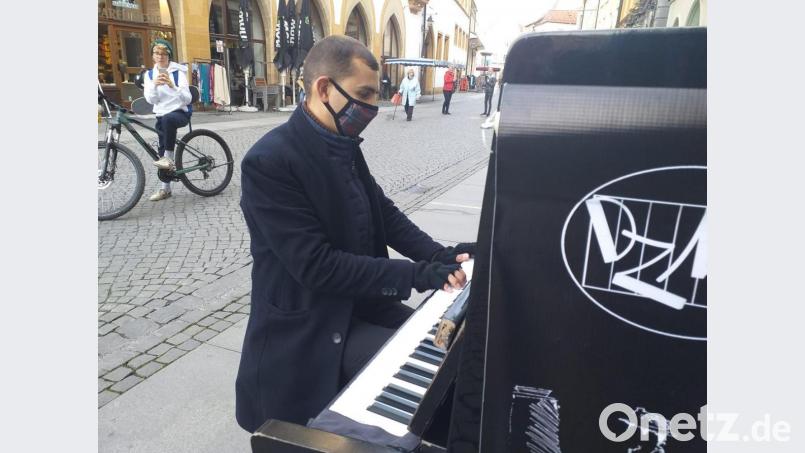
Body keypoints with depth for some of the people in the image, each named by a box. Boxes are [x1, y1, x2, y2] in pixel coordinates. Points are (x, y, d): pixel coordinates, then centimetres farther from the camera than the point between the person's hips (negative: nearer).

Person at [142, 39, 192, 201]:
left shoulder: (178, 72, -6)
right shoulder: (149, 75, 5)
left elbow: (188, 99, -15)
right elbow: (151, 100, -7)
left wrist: (172, 86, -31)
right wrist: (154, 85, -26)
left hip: (180, 113, -5)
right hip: (161, 116, 5)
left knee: (168, 119, -40)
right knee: (162, 150, 4)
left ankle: (169, 158, -25)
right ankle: (165, 188, 15)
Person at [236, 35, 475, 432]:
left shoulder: (343, 144, 2)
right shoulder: (269, 161, -23)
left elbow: (384, 212, 8)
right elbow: (316, 266, -27)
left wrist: (440, 256, -7)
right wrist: (416, 274, -26)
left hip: (357, 302, 8)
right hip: (309, 327, -7)